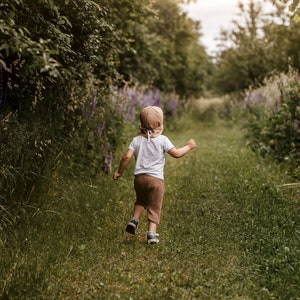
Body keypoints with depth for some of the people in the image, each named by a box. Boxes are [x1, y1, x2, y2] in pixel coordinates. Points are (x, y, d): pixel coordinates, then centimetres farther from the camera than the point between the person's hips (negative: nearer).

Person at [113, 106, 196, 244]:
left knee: (140, 201, 28)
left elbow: (127, 156, -4)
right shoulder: (162, 140, -5)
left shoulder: (137, 140, 2)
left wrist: (119, 172, 6)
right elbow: (176, 154, -6)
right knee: (154, 208, 6)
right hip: (156, 178, -3)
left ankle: (134, 220, 11)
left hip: (139, 177, 3)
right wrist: (188, 146, 10)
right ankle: (152, 232, -1)